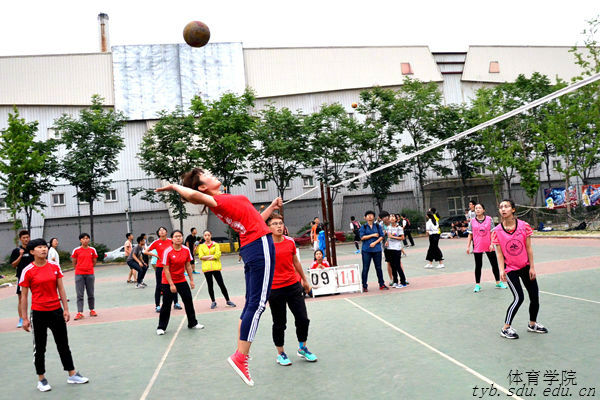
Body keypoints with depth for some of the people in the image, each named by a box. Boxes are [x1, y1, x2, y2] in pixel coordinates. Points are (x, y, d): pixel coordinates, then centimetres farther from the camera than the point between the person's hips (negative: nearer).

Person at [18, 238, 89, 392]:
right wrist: (25, 318, -5)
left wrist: (66, 309, 3)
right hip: (38, 313, -3)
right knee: (39, 348, 8)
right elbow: (24, 296, -4)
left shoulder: (55, 267, 2)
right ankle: (41, 379, 24)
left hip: (56, 311, 3)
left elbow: (61, 289, 6)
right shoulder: (28, 271, -8)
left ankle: (72, 375, 23)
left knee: (63, 345, 12)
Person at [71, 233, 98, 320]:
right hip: (79, 274, -1)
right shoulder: (76, 250, 0)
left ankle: (92, 310, 20)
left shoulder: (92, 250, 5)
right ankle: (80, 313, -1)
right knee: (79, 294, -2)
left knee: (91, 294, 9)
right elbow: (74, 263, 7)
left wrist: (89, 268, 9)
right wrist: (80, 268, 7)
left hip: (90, 274, 2)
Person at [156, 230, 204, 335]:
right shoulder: (167, 251, -18)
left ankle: (192, 323, 22)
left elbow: (188, 265, 5)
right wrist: (171, 284, -19)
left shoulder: (186, 250, -4)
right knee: (166, 304, -1)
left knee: (189, 301, 7)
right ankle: (161, 327, 13)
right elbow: (166, 269, -16)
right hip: (168, 282, -5)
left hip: (182, 280, 5)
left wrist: (191, 280, 3)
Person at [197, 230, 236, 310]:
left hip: (216, 267, -1)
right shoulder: (201, 246, 8)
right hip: (206, 268, 1)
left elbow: (218, 254, -9)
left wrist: (206, 257, -9)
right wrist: (212, 256, -11)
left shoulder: (216, 244, 4)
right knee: (210, 286, 9)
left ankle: (228, 300, 11)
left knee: (221, 284, 0)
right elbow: (201, 256, -6)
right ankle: (213, 302, 22)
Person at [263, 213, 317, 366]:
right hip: (274, 289, -4)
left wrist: (304, 280, 25)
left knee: (303, 319, 7)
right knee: (279, 323, 7)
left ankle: (302, 348, 29)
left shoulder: (290, 241, 3)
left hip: (293, 285, 4)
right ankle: (280, 353, 28)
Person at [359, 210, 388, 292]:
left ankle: (382, 284, 18)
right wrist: (373, 235, -9)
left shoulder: (378, 226, 8)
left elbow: (381, 236, 2)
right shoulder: (363, 227, 4)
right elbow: (362, 237, -7)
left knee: (378, 267, 8)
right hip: (366, 250, -1)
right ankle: (364, 286, 7)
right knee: (365, 268, 0)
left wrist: (375, 243, -12)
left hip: (377, 249, 1)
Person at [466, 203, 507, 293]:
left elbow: (492, 232, -3)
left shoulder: (489, 219, -2)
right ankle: (477, 285, 14)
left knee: (494, 264, 9)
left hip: (489, 247, 0)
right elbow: (470, 234, 4)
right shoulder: (472, 221, 0)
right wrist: (468, 246, 1)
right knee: (478, 266, 6)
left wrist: (492, 244, -11)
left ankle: (498, 282, 25)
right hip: (477, 247, 0)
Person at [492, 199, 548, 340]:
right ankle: (505, 328, 0)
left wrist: (532, 267, -3)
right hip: (510, 269, -3)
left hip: (526, 267, 3)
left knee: (535, 296, 8)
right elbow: (499, 253, -7)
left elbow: (528, 248, -3)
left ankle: (532, 324, 33)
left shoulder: (524, 226, -8)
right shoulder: (497, 231, -9)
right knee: (519, 298, -13)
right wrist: (502, 270, -16)